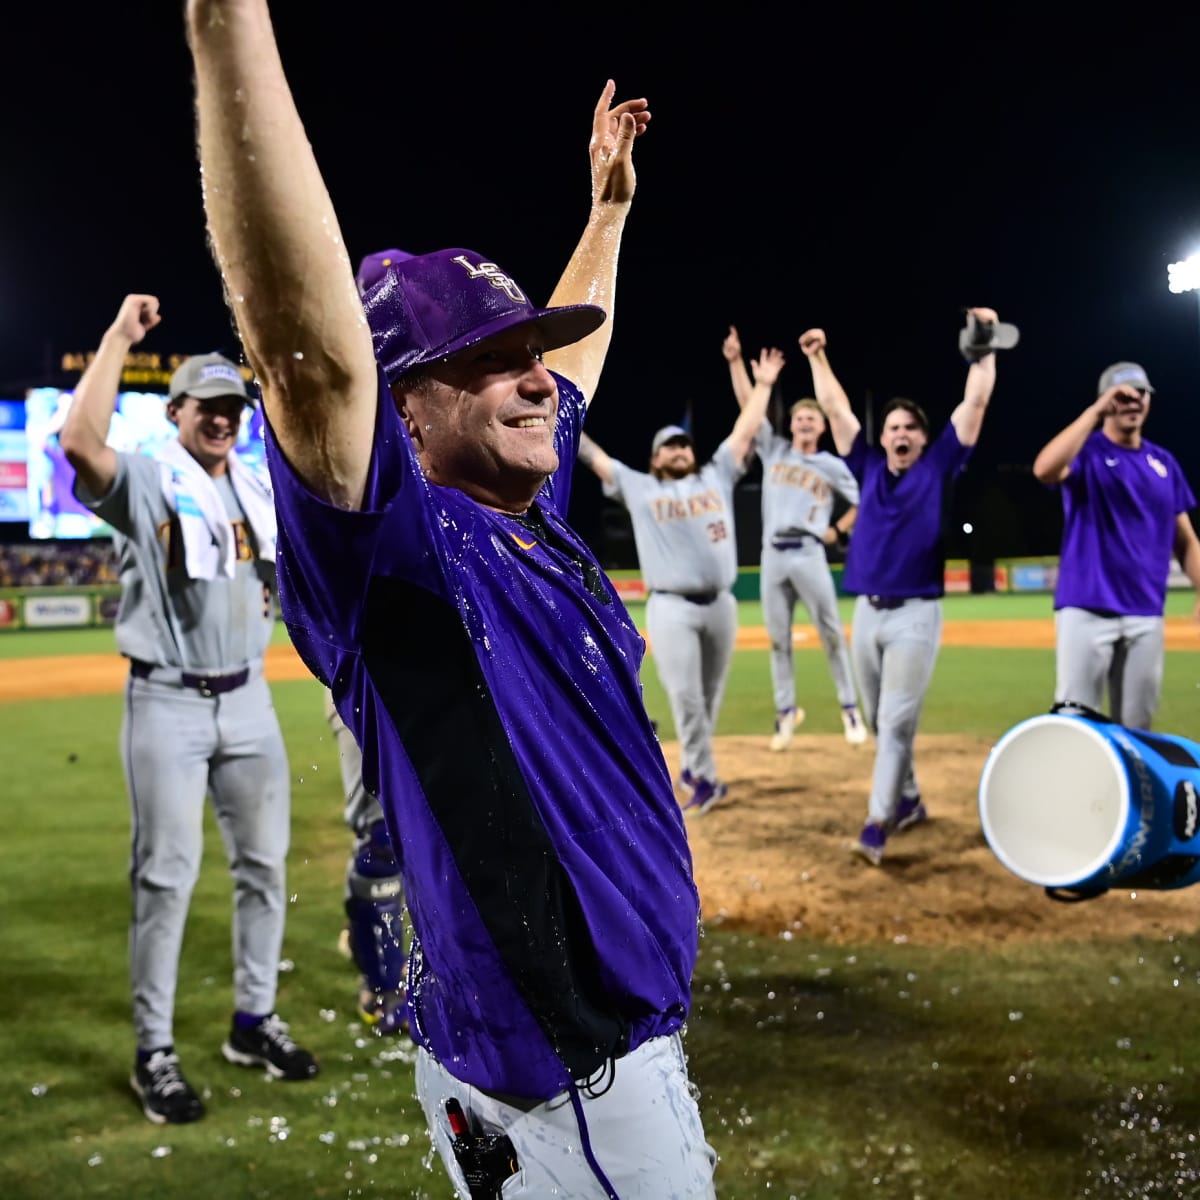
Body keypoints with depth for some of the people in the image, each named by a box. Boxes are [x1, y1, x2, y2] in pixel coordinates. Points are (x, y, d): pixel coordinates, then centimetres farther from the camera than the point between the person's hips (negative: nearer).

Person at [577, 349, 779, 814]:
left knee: (710, 696, 8)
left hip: (720, 604, 3)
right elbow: (590, 454, 11)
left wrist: (762, 386, 19)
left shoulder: (716, 477, 14)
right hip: (671, 607, -3)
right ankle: (704, 779, -4)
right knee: (685, 695, -10)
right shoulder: (637, 487, 9)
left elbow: (744, 433, 17)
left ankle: (691, 771, 23)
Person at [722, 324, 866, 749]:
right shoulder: (773, 450, 10)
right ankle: (786, 711, 16)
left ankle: (850, 708, 10)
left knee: (831, 635, 1)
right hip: (773, 556, 2)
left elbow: (864, 504, 12)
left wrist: (837, 531, 3)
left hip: (809, 555, -2)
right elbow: (748, 404, 4)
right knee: (778, 640, 7)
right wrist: (735, 360, -3)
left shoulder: (832, 466, 6)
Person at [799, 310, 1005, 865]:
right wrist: (818, 358, 11)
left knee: (897, 720, -9)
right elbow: (836, 410, 13)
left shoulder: (939, 466, 4)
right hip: (866, 612, 5)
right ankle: (908, 800, 28)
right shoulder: (869, 468, 11)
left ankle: (877, 822, -11)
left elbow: (975, 403, 0)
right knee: (880, 721, 12)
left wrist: (984, 348, -4)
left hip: (916, 614, -4)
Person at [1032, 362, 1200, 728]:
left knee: (1136, 726, 10)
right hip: (1086, 609, -5)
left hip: (1146, 614, 5)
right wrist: (1096, 410, -22)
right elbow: (1044, 469, -26)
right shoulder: (1085, 451, -2)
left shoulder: (1164, 462, 14)